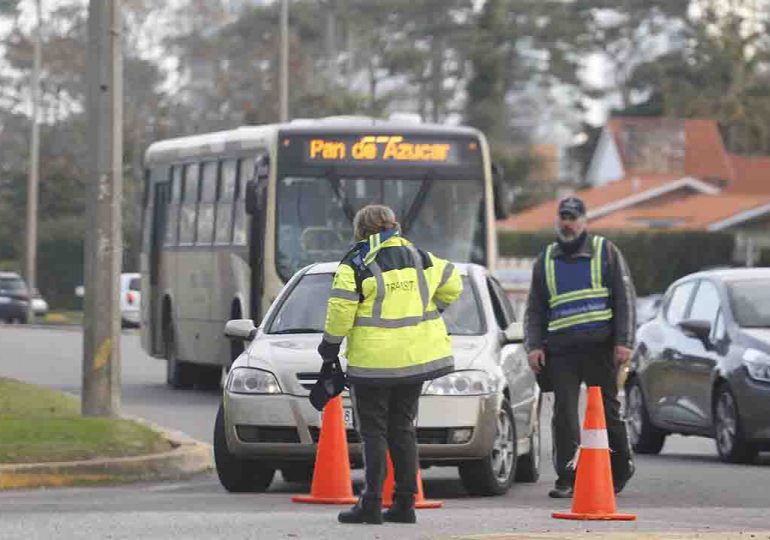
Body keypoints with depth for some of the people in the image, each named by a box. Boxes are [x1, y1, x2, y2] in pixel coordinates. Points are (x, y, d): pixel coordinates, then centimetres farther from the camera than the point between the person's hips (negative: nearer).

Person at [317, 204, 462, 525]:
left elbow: (341, 309, -13)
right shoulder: (420, 258, 10)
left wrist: (331, 344, 0)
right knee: (402, 428, 13)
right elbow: (453, 284, 18)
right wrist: (433, 310, 32)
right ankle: (405, 503, 12)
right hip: (416, 356, 5)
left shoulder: (355, 265, -8)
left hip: (373, 361, -5)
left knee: (373, 431, 0)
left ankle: (372, 503, -6)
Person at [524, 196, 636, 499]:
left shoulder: (606, 253, 7)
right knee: (564, 412, -7)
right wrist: (533, 346, 5)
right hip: (561, 348, 2)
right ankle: (566, 478, -6)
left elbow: (625, 299, 3)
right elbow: (534, 309, 19)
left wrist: (624, 342, -6)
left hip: (599, 346, -2)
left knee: (607, 409, 5)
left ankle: (620, 470, 21)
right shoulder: (546, 261, 16)